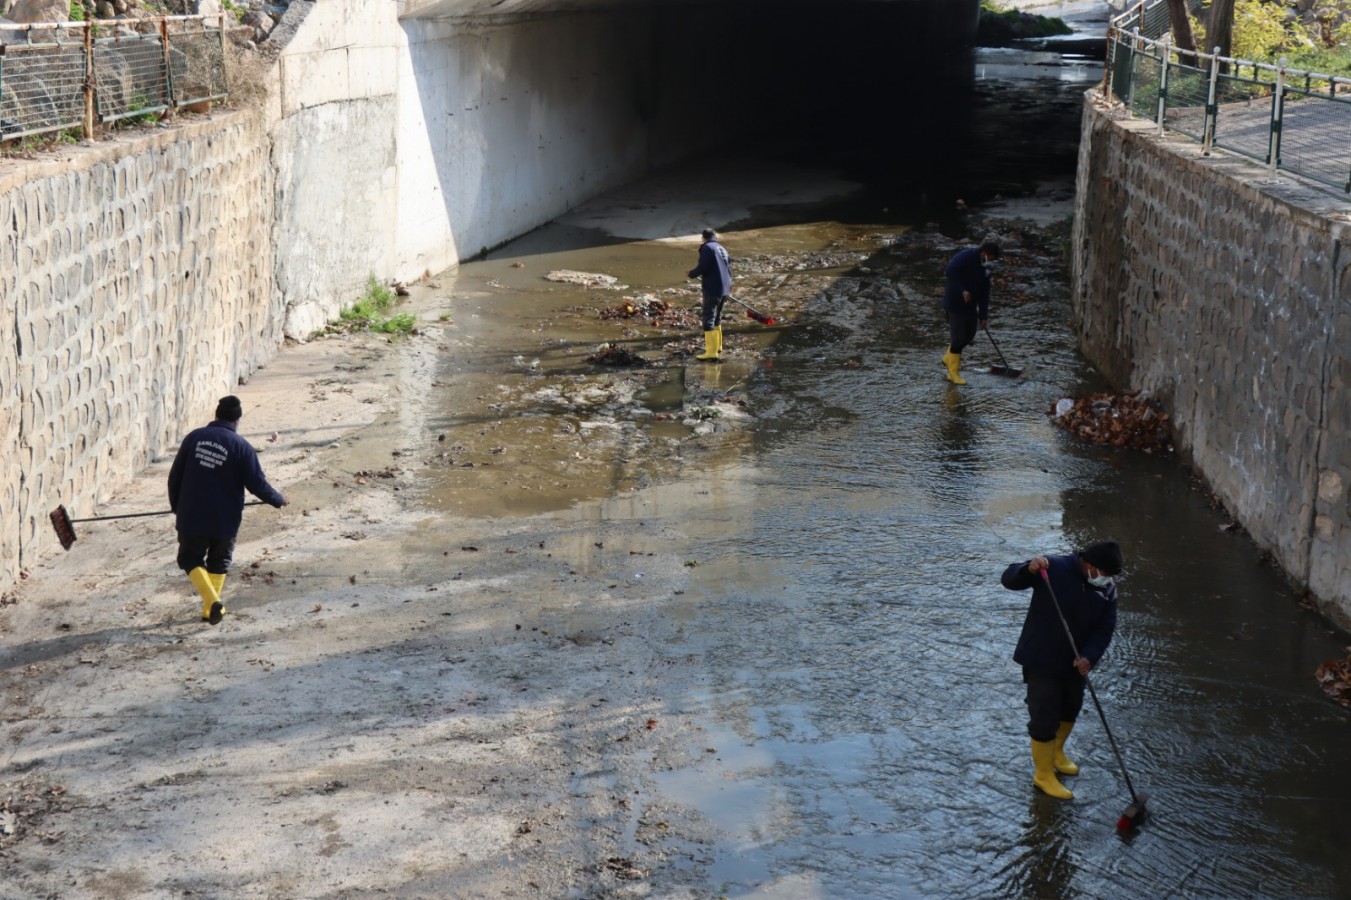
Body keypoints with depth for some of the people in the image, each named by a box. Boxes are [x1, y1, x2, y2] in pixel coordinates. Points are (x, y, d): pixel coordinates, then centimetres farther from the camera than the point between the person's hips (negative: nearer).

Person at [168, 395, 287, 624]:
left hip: (192, 517, 1)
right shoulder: (242, 447, -10)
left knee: (190, 559, 14)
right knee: (218, 562, 20)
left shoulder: (194, 437, -2)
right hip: (225, 520, -1)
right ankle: (210, 610, 22)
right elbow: (257, 484, -9)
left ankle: (212, 601, -8)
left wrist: (176, 507, 18)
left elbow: (175, 476, 3)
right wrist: (278, 500, 11)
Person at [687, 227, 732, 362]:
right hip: (724, 290, 9)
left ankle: (711, 352, -16)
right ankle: (717, 347, 34)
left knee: (709, 320, -9)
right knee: (717, 318, 23)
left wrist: (691, 274, 2)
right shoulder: (722, 249, 17)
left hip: (712, 290, -9)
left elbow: (702, 267, -18)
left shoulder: (707, 248, -8)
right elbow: (729, 269, 19)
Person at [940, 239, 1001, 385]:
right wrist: (962, 290, -32)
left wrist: (983, 315, 4)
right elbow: (950, 272, -29)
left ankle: (949, 358, 33)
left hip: (970, 305, 8)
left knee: (969, 335, 10)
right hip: (955, 303, -8)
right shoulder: (965, 256, -17)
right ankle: (953, 373, 5)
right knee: (958, 337, -5)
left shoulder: (985, 268, 6)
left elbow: (984, 293, 8)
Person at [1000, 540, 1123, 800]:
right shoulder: (1054, 569, -21)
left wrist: (1089, 656, -22)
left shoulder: (1108, 590, -6)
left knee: (1070, 711, 25)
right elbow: (1008, 579, -21)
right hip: (1041, 660, -6)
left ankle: (1055, 753, 51)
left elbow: (1105, 629, -6)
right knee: (1045, 718, -1)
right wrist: (1028, 569, -43)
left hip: (1075, 663, 6)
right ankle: (1043, 774, 16)